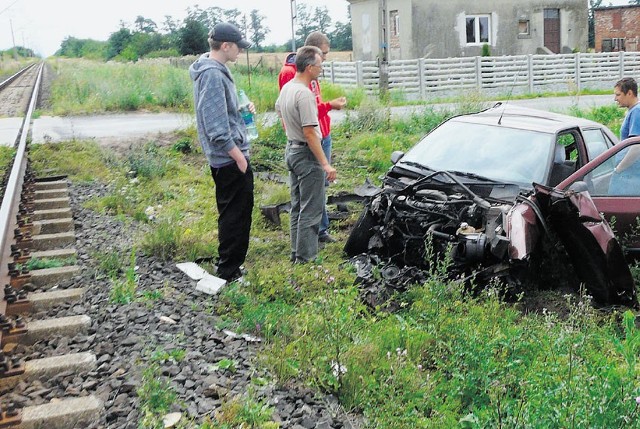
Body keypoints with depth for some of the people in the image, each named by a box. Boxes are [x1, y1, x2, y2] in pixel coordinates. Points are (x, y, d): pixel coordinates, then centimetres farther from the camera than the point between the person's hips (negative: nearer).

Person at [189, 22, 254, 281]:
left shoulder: (213, 69, 12)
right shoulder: (213, 74, -19)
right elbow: (216, 126, -25)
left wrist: (243, 109, 8)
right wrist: (240, 157, -20)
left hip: (222, 158, 11)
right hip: (231, 157, -11)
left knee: (230, 213, 19)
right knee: (237, 215, -2)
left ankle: (228, 266, 31)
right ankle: (229, 272, 7)